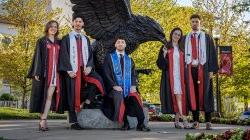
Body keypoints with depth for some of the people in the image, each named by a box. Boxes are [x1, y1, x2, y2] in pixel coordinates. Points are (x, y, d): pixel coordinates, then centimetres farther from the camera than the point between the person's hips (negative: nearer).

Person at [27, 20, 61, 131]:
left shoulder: (58, 43, 17)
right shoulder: (41, 41, 7)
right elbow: (38, 57, 0)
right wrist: (37, 72, -11)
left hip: (55, 72, 3)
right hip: (44, 71, -3)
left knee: (49, 96, -7)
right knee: (43, 95, -3)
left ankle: (43, 120, -11)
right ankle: (43, 120, 1)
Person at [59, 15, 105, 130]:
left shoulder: (86, 39, 16)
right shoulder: (66, 38, 5)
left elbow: (90, 55, 10)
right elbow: (64, 55, -3)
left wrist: (89, 67, -8)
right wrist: (69, 70, -14)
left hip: (85, 69, 4)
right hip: (72, 71, -3)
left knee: (98, 80, -20)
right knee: (73, 94, -3)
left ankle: (86, 103, -5)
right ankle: (73, 121, 3)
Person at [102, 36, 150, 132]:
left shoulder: (129, 60, 20)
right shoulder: (109, 57, 9)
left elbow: (133, 74, 13)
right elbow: (107, 74, 0)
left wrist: (133, 86, -7)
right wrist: (114, 85, -13)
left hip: (128, 88, 3)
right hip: (116, 88, -2)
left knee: (136, 99, -28)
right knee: (119, 96, -35)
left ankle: (141, 124, -24)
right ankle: (125, 123, -22)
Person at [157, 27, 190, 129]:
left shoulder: (181, 49, 17)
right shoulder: (165, 48, 6)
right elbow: (160, 64, 1)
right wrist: (164, 55, -15)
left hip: (180, 76, 4)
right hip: (170, 76, -3)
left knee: (180, 96, -5)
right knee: (177, 96, -12)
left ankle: (177, 121, 1)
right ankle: (184, 120, -13)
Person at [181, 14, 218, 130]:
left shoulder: (207, 38, 7)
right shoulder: (185, 39, 14)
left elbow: (212, 54, 3)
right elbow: (183, 54, 11)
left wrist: (212, 70, -7)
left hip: (203, 69, -2)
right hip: (190, 69, 2)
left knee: (205, 94, -1)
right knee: (192, 94, 0)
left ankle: (208, 121, 3)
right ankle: (195, 120, 5)